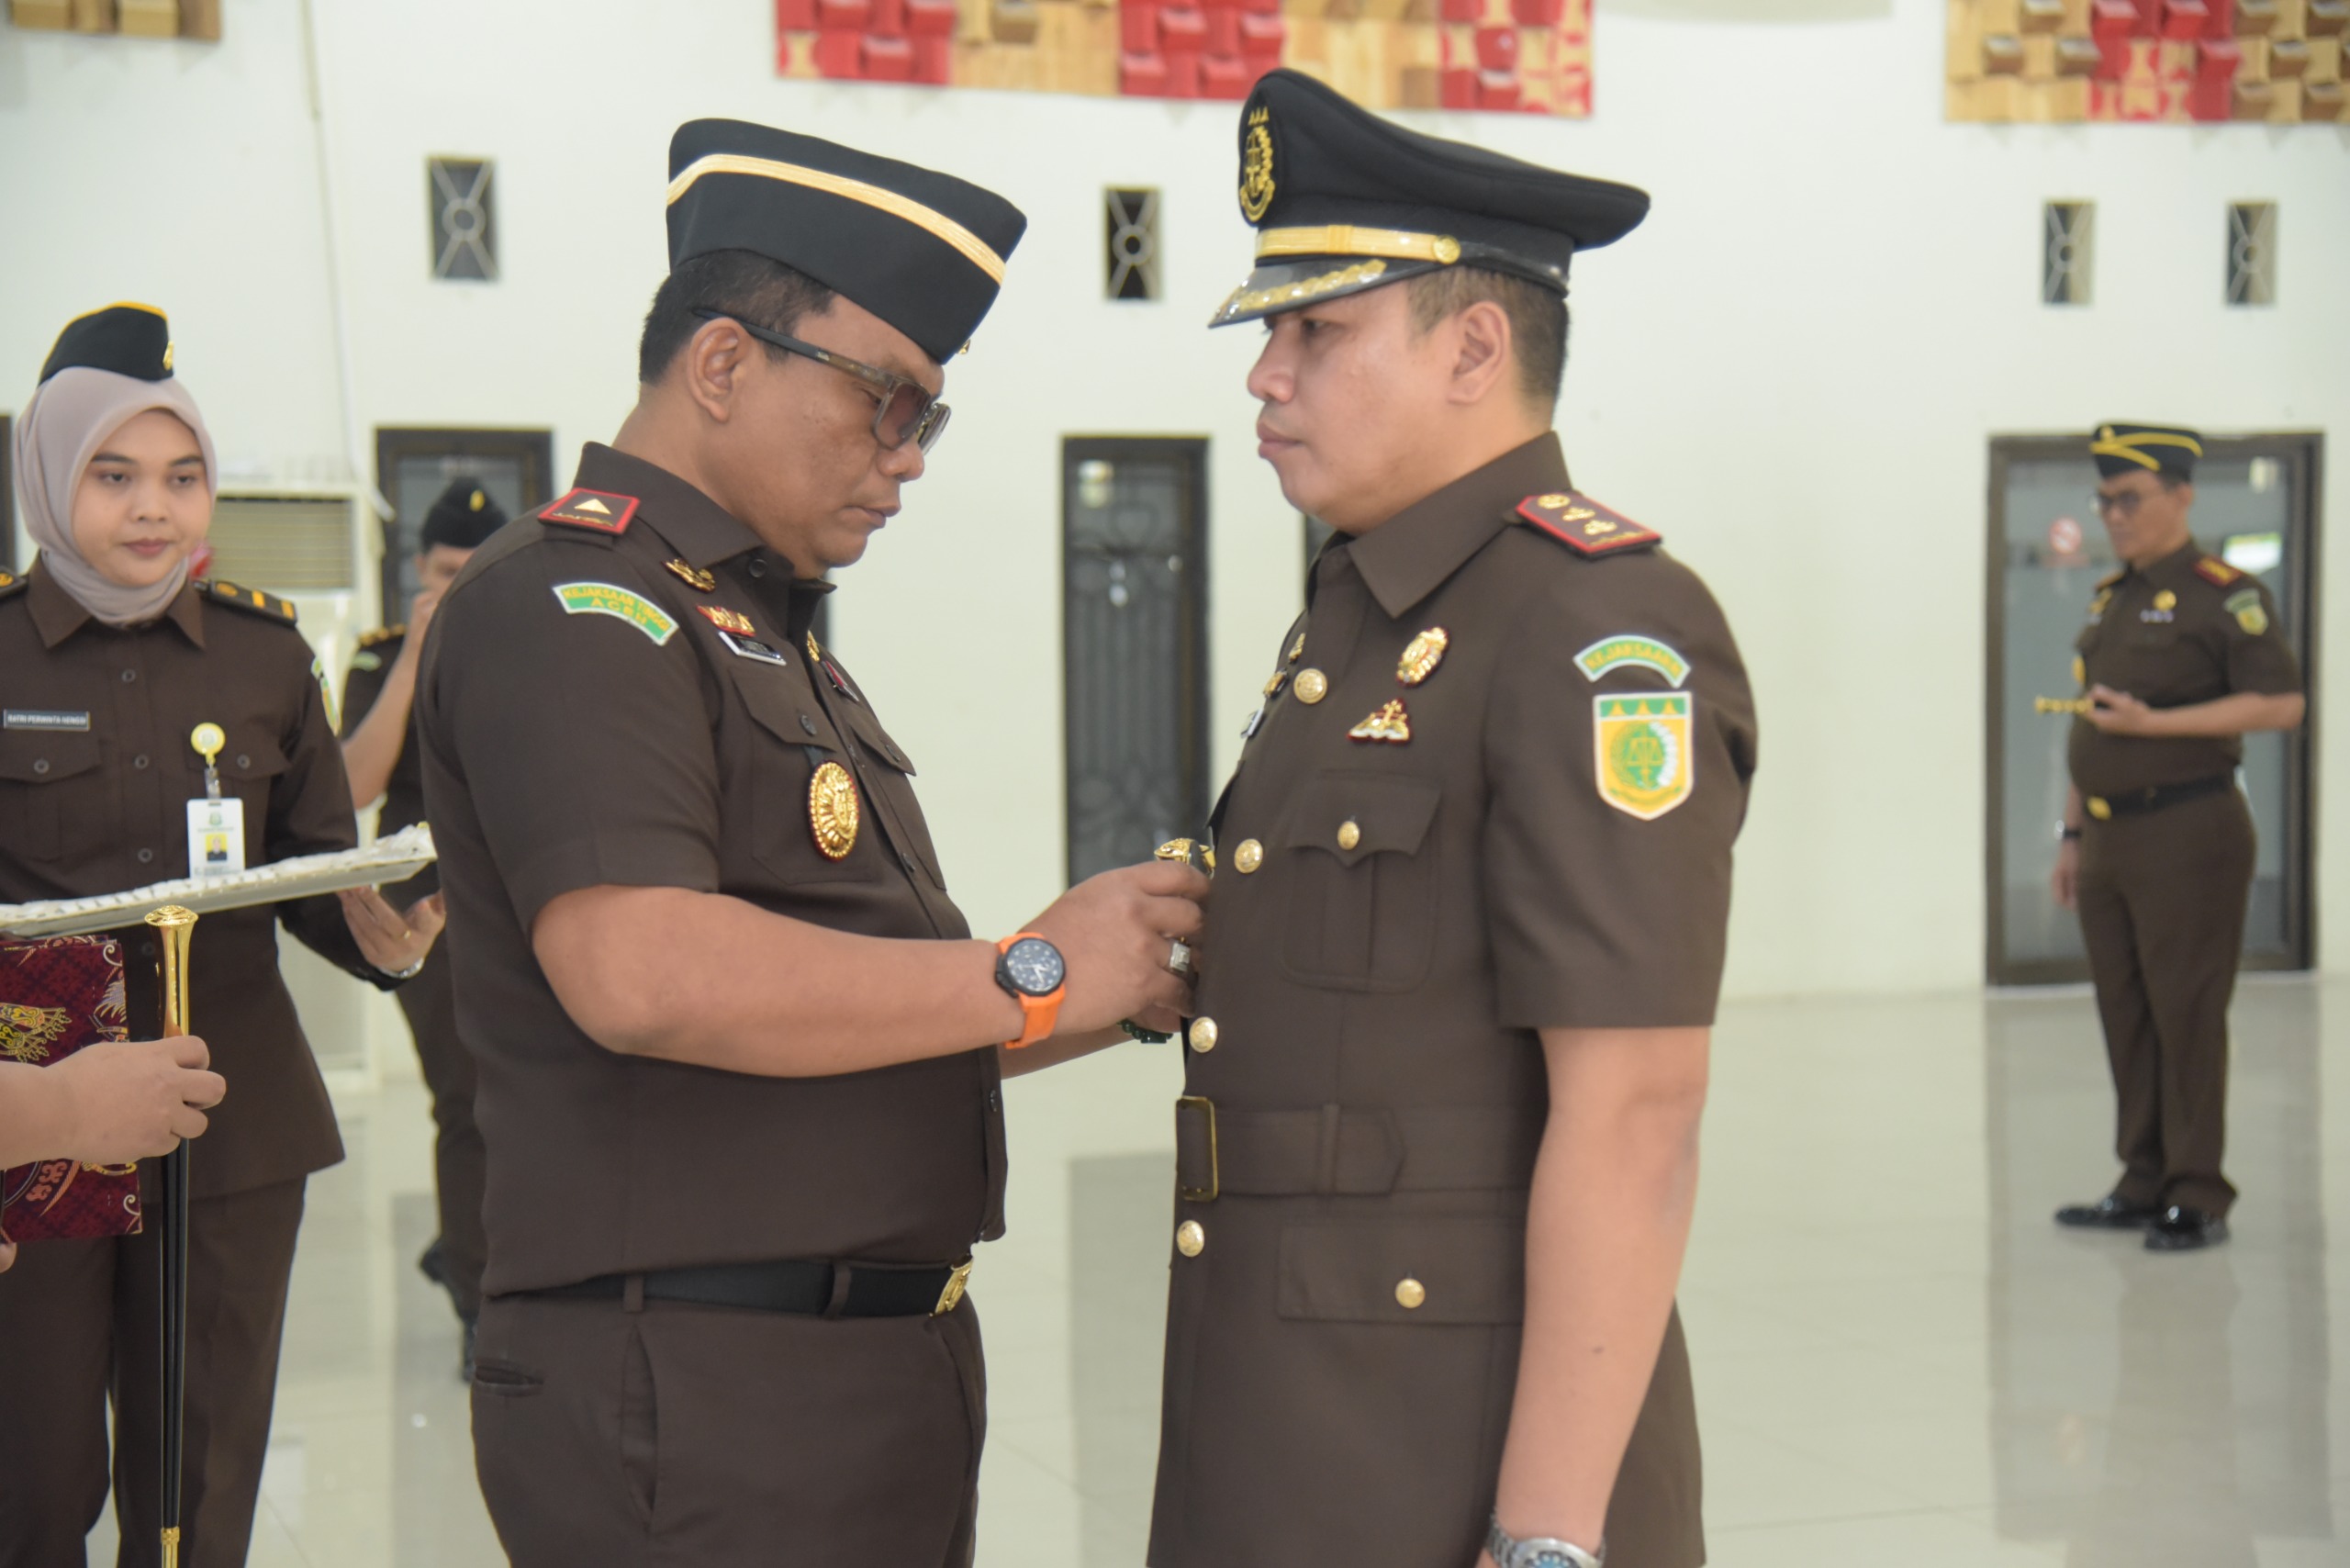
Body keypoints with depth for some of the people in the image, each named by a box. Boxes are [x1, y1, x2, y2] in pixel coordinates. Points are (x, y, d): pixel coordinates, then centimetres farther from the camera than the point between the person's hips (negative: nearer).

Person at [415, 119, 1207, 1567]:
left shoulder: (774, 634, 20)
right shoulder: (572, 604, -11)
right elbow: (641, 976, -27)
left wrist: (1122, 983, 7)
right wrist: (1031, 977, -19)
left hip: (888, 1377, 9)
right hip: (700, 1406, -9)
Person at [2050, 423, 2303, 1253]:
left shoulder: (2225, 594, -7)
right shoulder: (2111, 599, 16)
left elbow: (2282, 703, -17)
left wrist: (2151, 721, -21)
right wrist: (2072, 834, 18)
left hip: (2188, 837, -8)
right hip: (2109, 840, 8)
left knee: (2186, 1017, -5)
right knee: (2125, 1018, 10)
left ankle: (2198, 1197, 2)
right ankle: (2144, 1184, 18)